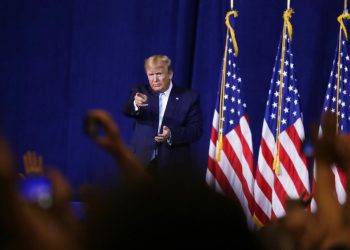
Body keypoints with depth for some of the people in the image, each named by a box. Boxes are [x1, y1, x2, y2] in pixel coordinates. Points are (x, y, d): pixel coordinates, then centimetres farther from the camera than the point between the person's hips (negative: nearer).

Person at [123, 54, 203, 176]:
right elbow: (127, 111, -14)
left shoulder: (189, 97, 3)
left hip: (172, 166, -1)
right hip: (141, 162, 1)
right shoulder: (141, 92, 6)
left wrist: (172, 135, -20)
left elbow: (196, 130, -2)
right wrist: (135, 104, -38)